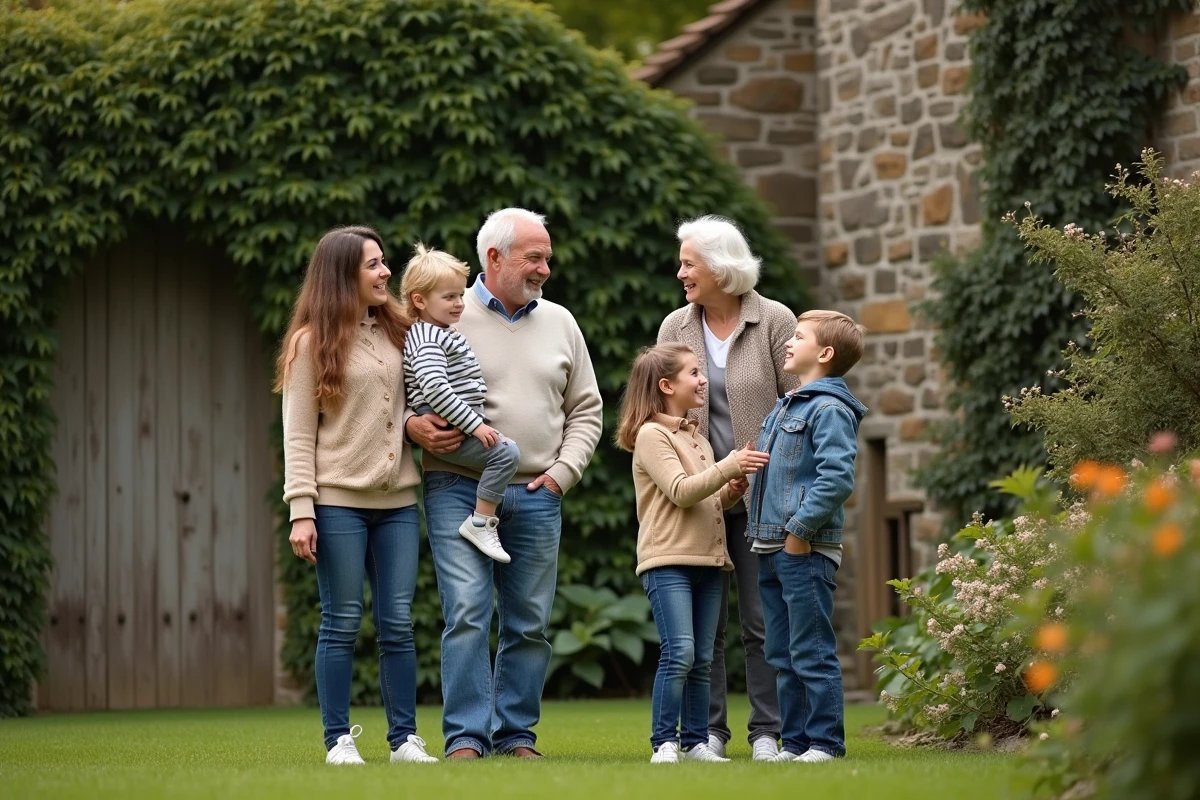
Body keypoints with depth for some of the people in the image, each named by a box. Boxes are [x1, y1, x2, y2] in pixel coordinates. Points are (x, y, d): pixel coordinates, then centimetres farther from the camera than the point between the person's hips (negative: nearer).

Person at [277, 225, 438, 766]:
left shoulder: (397, 331, 13)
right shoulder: (313, 342, -2)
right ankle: (338, 739, 6)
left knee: (398, 622, 4)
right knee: (342, 623, -1)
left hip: (397, 501, 5)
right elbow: (298, 435, -5)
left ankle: (404, 737, 9)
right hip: (338, 501, -5)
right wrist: (301, 512, -13)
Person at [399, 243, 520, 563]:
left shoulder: (444, 334, 19)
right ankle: (480, 523, -18)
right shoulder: (426, 340, -15)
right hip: (446, 429, -11)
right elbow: (434, 388, -28)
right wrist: (474, 424, -26)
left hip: (465, 426, 11)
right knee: (506, 452, -22)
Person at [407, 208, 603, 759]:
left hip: (536, 497, 4)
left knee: (529, 624, 5)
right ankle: (466, 737, -10)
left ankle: (515, 735, 13)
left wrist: (564, 472, 5)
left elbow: (585, 409, 18)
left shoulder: (559, 324, 14)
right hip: (459, 491, -4)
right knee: (467, 614, -12)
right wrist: (412, 425, -16)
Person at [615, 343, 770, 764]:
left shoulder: (697, 440, 21)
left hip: (707, 560, 8)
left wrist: (730, 493, 7)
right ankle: (664, 742, -11)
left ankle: (696, 742, 10)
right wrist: (730, 466, -17)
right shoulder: (651, 435, -5)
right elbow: (681, 492, -16)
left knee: (702, 659, 6)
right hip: (668, 560, -8)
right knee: (679, 652, -16)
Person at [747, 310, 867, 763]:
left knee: (811, 652, -6)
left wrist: (801, 528, -20)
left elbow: (838, 477, -22)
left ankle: (825, 741, 0)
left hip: (806, 551, -10)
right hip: (771, 549, 10)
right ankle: (795, 740, 18)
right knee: (782, 655, 12)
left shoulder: (829, 410, -12)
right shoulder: (784, 409, 18)